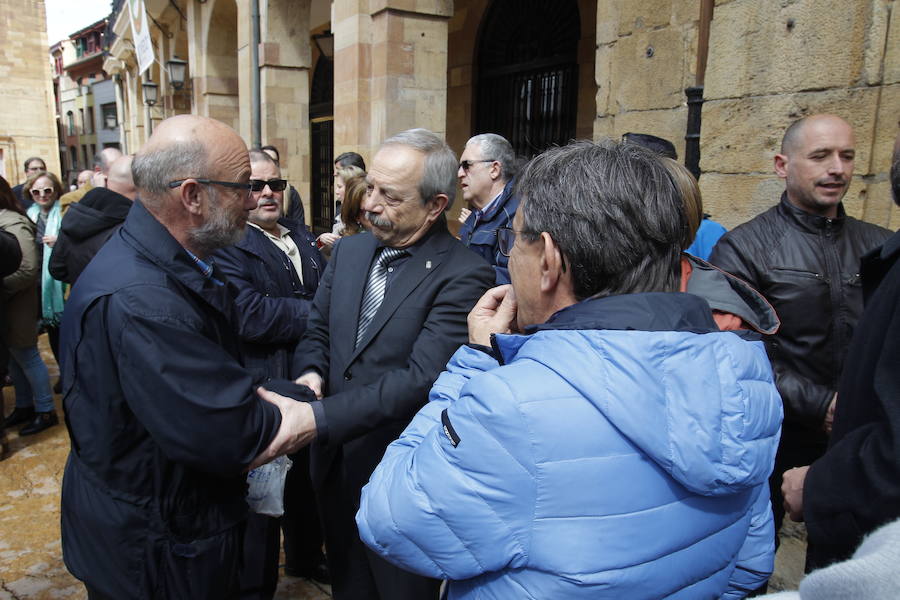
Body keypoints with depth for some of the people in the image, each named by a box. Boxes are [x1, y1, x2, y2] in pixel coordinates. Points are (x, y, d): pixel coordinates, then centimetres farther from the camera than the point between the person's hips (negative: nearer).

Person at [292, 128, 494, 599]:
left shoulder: (462, 274, -20)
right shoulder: (349, 250, 3)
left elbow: (420, 379, -27)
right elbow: (316, 332, 10)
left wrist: (318, 417, -31)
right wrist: (311, 373, -13)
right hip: (336, 464, 6)